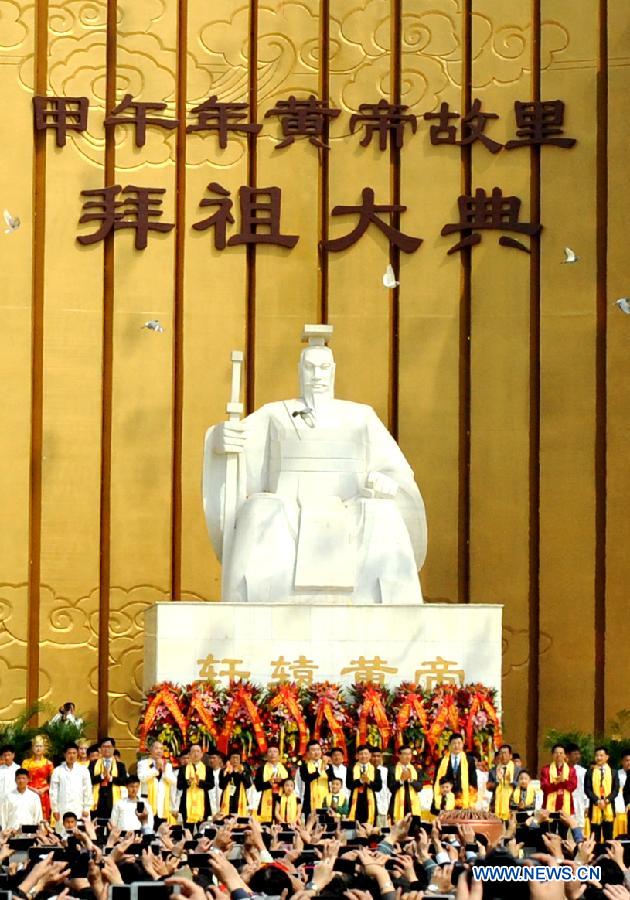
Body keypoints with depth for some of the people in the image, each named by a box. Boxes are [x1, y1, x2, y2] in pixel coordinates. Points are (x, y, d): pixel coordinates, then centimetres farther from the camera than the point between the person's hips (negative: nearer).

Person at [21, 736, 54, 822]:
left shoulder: (48, 763, 8)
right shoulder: (26, 763, 7)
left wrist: (44, 789, -8)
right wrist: (33, 789, -10)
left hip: (44, 795, 0)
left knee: (44, 820, -5)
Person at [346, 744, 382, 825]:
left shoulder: (375, 770, 9)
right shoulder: (351, 769, 7)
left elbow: (379, 787, 0)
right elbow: (348, 784, -4)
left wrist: (369, 782, -15)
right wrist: (360, 780, -17)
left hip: (370, 802, 1)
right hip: (356, 802, -1)